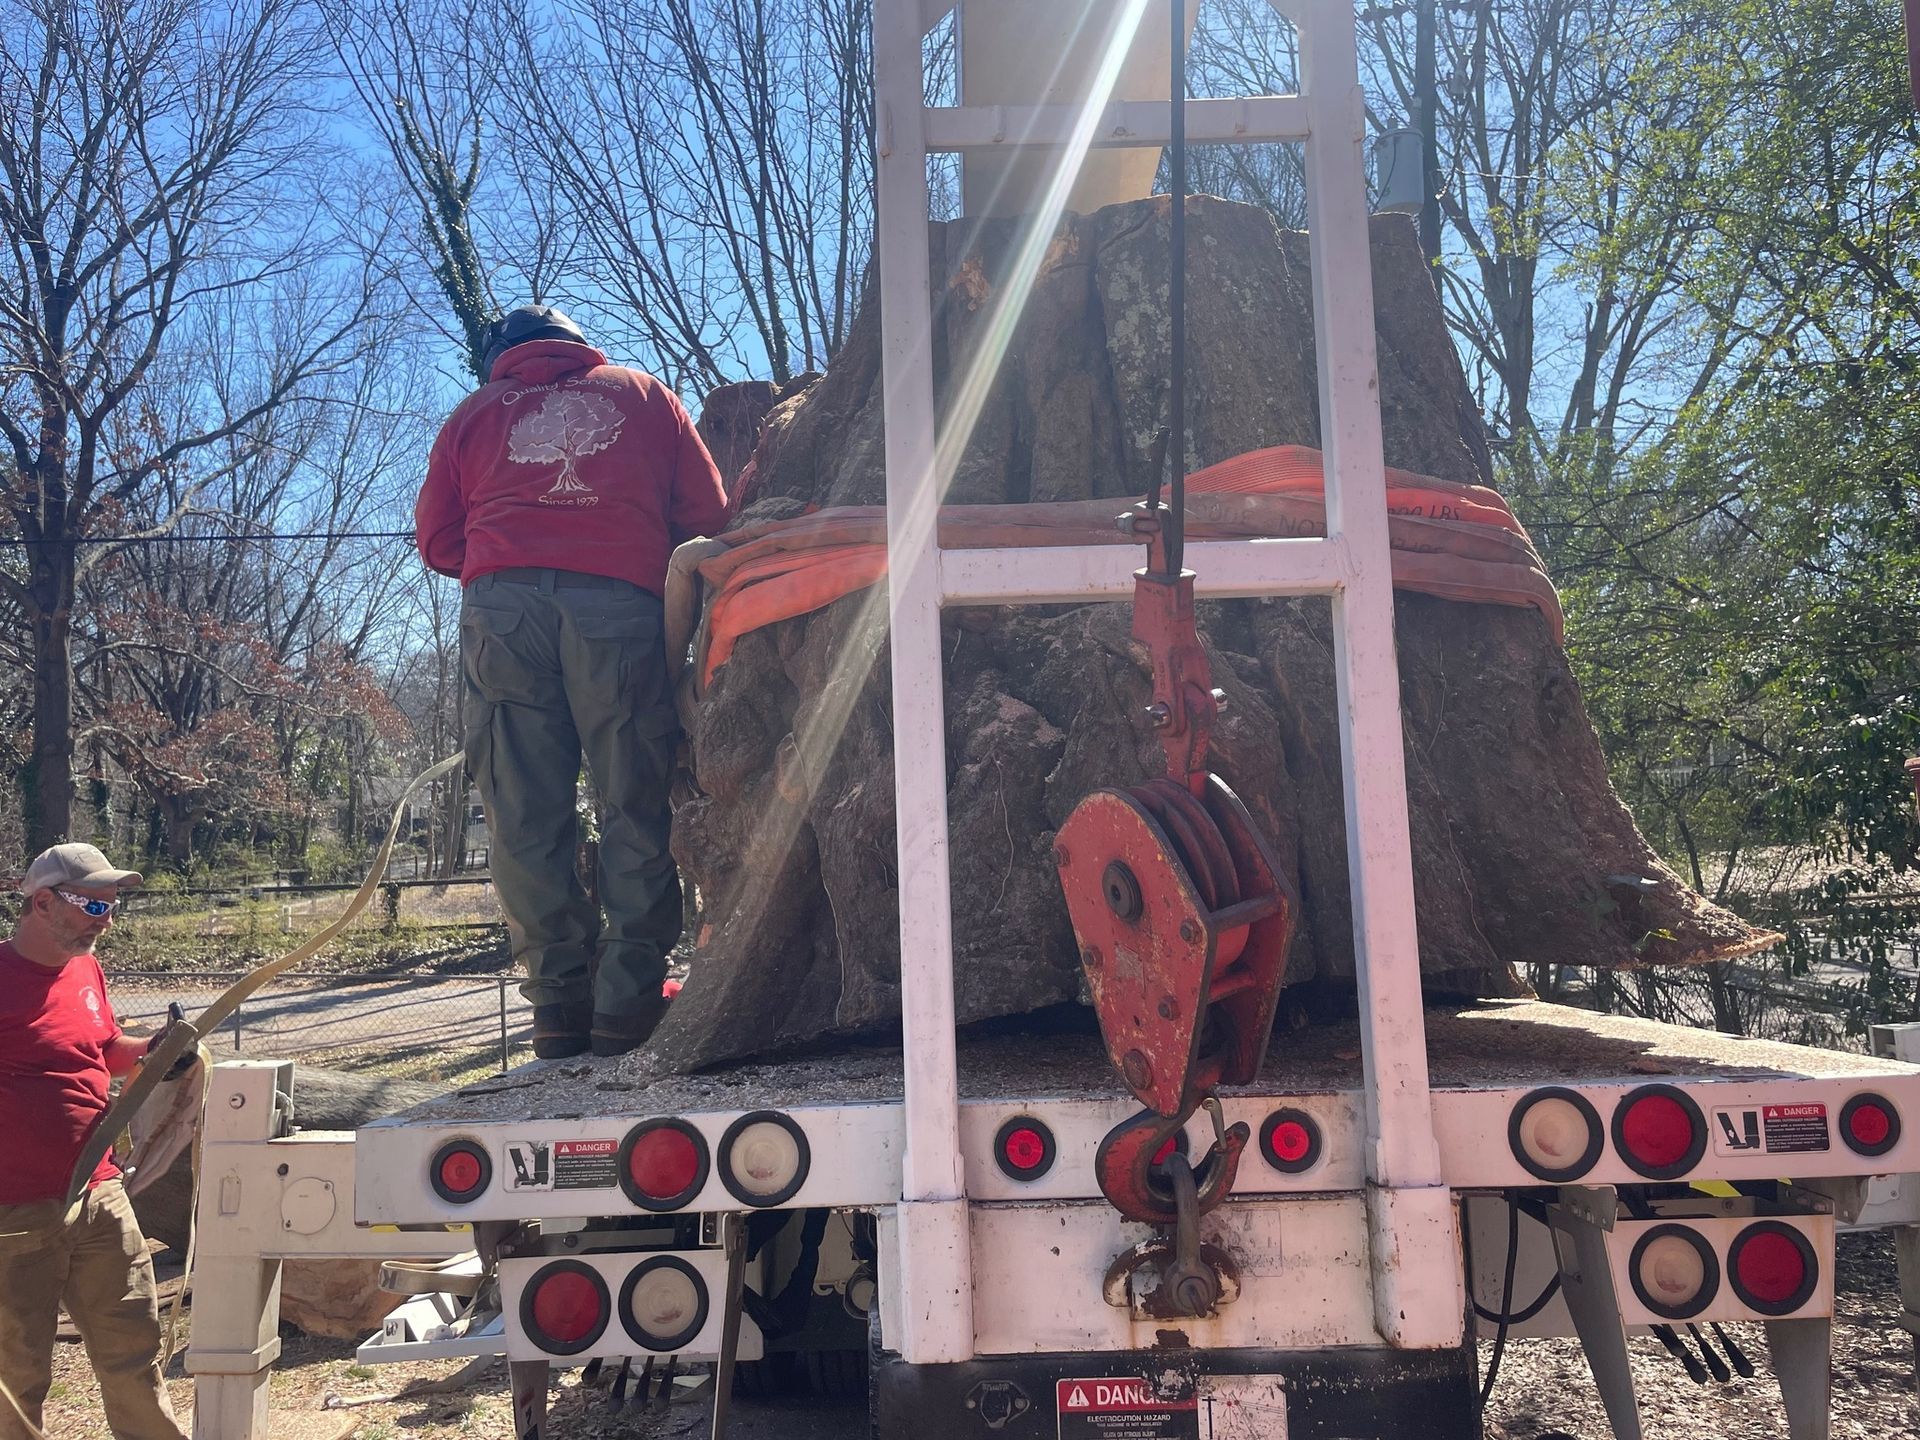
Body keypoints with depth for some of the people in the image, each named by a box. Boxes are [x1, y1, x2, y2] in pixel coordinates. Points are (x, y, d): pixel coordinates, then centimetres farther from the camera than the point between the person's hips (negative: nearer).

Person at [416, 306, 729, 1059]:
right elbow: (708, 514, 16)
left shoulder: (475, 412, 25)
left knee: (525, 814, 3)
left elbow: (436, 540, 20)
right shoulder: (643, 393, 24)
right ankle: (628, 1000, -4)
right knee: (636, 805, 1)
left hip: (500, 602, 1)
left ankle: (560, 1001, 1)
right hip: (621, 601, -1)